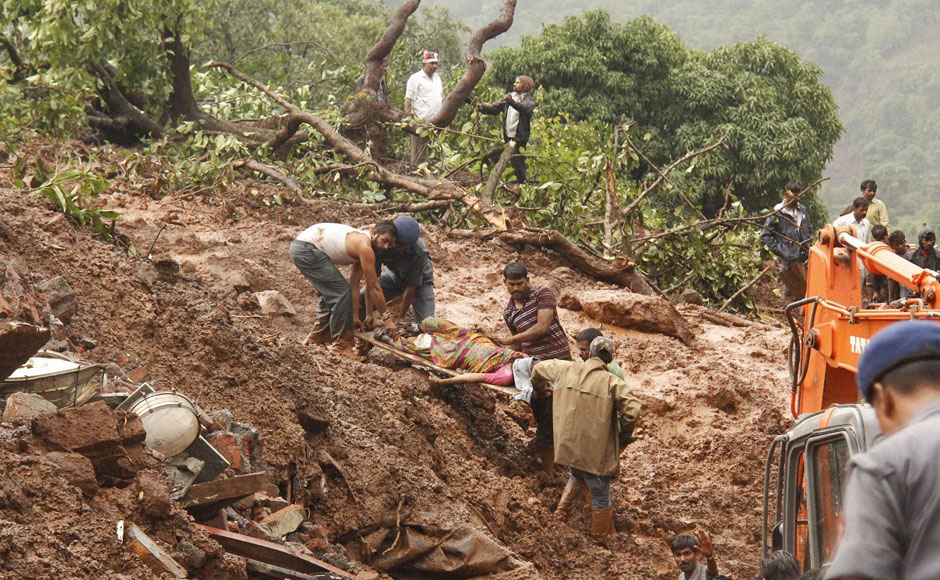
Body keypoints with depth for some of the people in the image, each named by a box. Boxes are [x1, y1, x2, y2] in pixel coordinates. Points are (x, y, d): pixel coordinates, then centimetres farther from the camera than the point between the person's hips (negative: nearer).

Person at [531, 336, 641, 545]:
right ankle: (600, 538, 27)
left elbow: (539, 369, 15)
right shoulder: (612, 382, -15)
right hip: (595, 453, -4)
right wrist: (624, 430, -1)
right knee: (601, 497, 15)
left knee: (577, 477, 36)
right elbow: (632, 409, -22)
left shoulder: (566, 369, -2)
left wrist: (540, 389, 36)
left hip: (567, 447, 4)